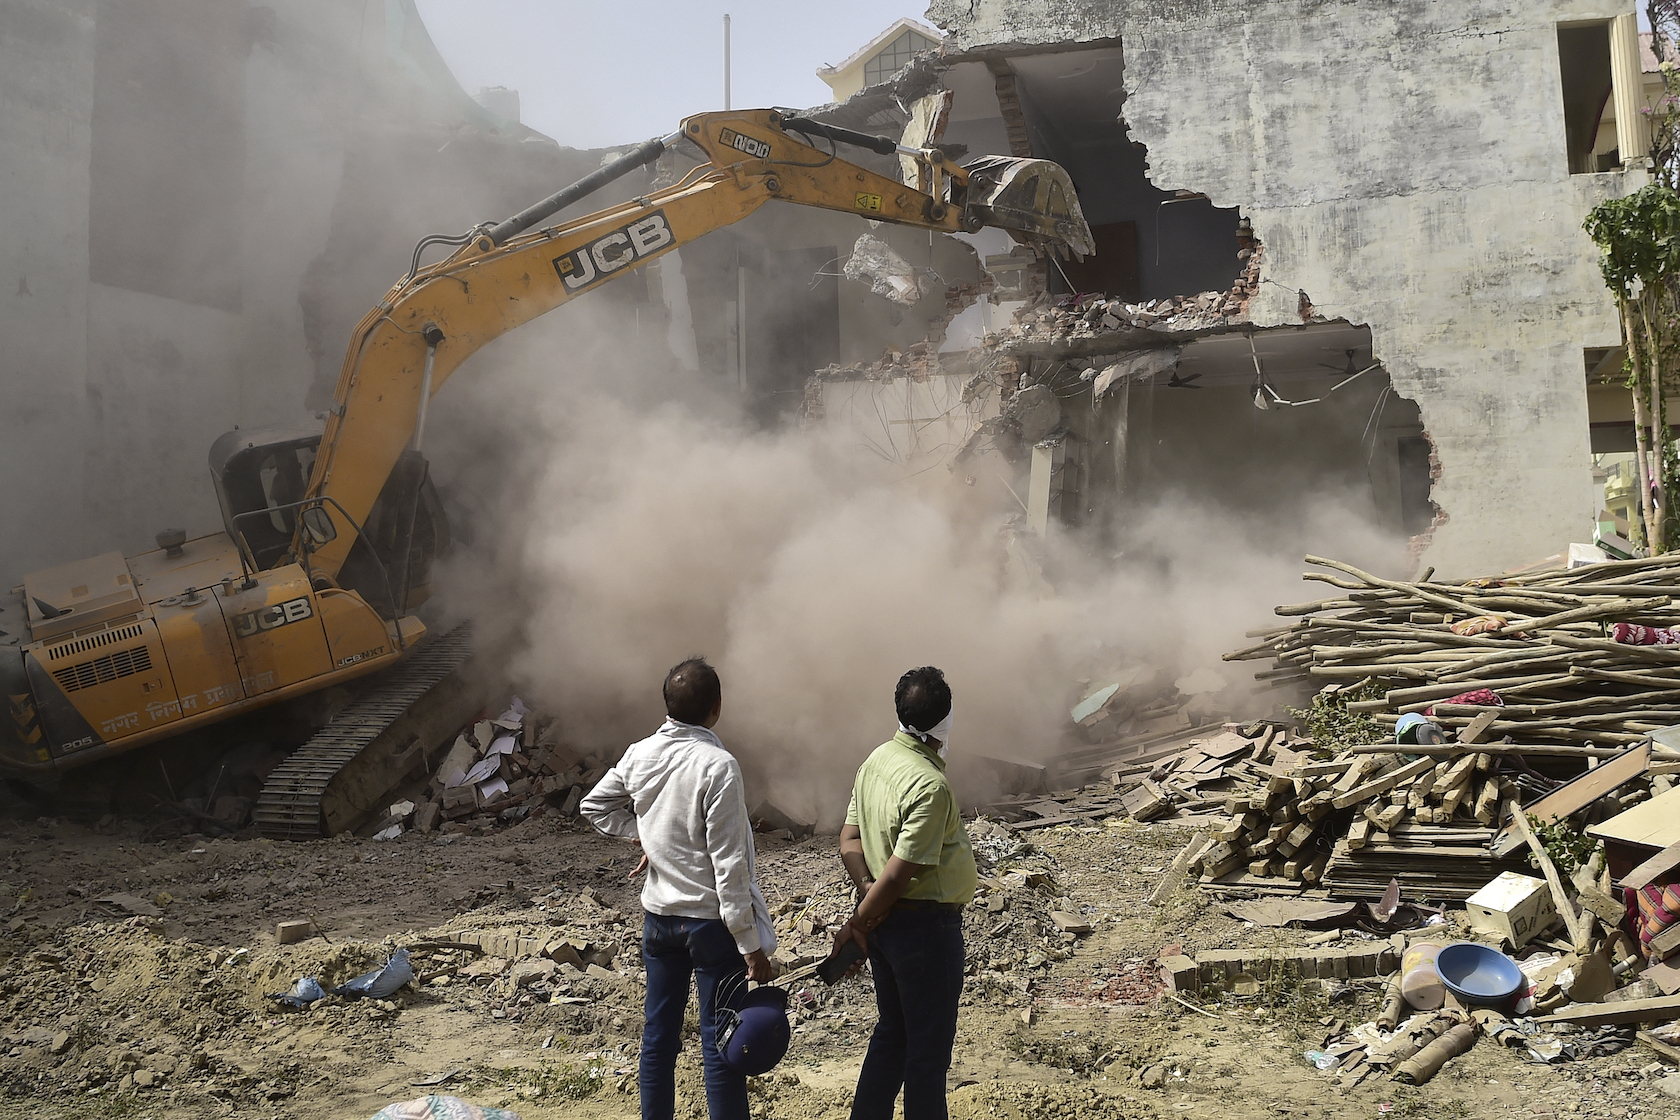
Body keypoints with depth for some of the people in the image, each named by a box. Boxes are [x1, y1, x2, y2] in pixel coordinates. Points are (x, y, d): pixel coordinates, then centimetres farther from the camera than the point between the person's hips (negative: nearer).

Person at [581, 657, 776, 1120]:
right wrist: (751, 946, -16)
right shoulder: (717, 766, -22)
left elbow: (594, 806, 15)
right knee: (720, 1043, 4)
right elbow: (729, 866, -21)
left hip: (658, 915, 6)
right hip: (711, 920, -6)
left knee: (658, 1033, 17)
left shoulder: (639, 755, -3)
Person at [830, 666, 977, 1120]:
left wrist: (867, 889, -9)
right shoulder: (930, 785, -25)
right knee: (929, 1046, 8)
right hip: (925, 925, -8)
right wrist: (857, 923, -12)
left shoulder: (877, 760, 2)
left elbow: (849, 839, 4)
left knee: (893, 1031, 22)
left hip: (884, 921, 9)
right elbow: (899, 873, -23)